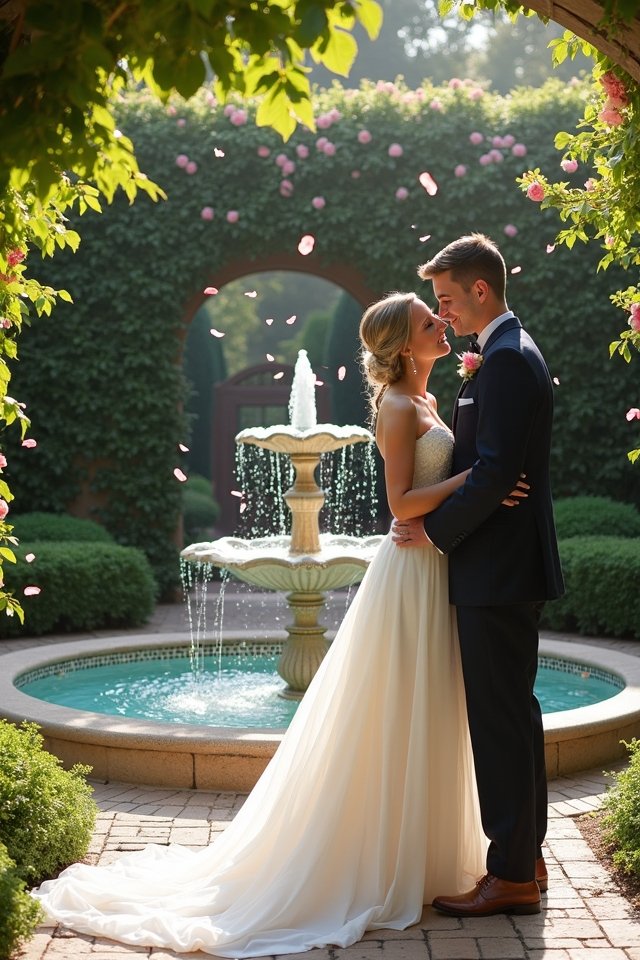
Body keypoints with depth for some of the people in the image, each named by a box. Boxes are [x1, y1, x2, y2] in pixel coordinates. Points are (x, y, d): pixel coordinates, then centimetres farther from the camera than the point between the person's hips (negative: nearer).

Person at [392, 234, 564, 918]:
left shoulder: (506, 360, -16)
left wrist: (435, 530, -14)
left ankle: (512, 875, 3)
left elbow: (495, 470, -22)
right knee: (509, 714, 15)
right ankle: (524, 859, 24)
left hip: (499, 572, -11)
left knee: (500, 717, -4)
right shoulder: (507, 354, 17)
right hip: (505, 566, 11)